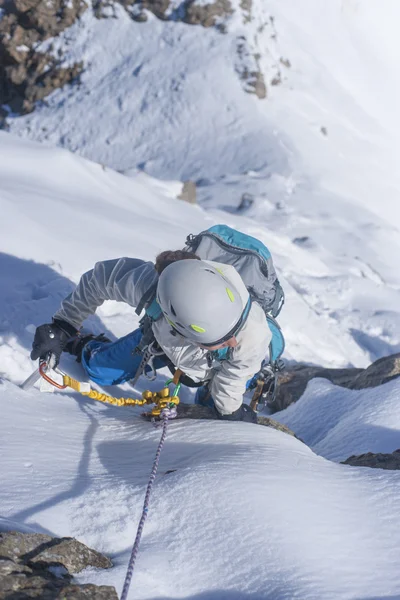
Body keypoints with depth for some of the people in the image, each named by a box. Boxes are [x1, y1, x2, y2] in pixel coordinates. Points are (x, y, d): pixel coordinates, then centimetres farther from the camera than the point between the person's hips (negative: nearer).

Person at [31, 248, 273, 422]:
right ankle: (79, 344, 47)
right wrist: (62, 327, -16)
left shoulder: (253, 338, -48)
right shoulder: (149, 284, -46)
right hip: (164, 337, 2)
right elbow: (101, 274, -23)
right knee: (98, 370, 12)